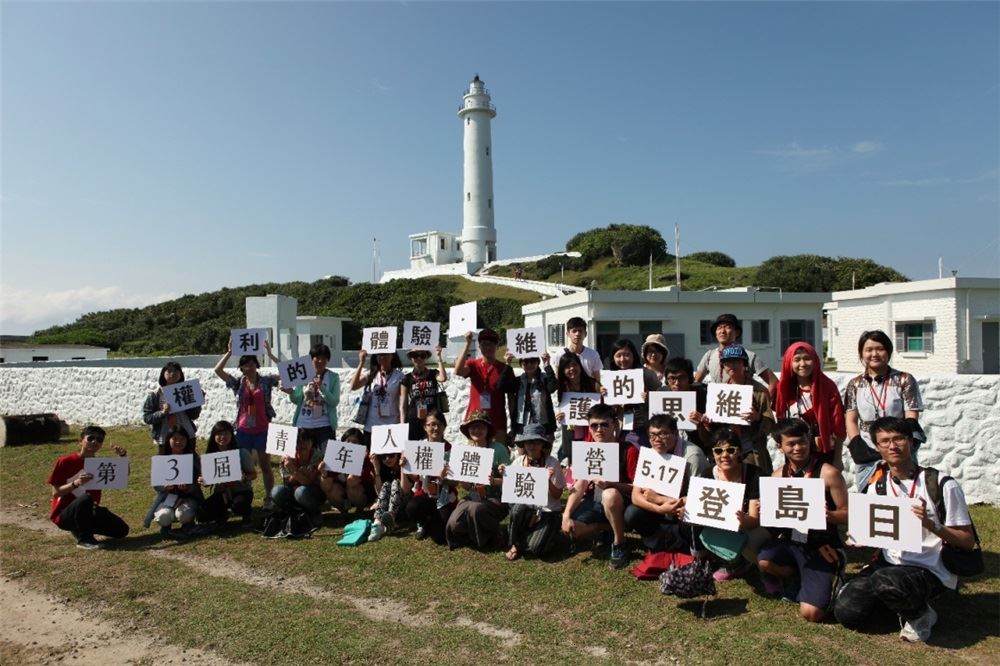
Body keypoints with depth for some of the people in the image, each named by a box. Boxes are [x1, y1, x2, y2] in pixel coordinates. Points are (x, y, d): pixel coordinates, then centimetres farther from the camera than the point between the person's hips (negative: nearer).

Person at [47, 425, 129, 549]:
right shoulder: (65, 461, -11)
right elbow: (56, 493, -13)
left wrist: (123, 456, -21)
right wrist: (76, 483, -31)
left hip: (88, 512, 5)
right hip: (63, 514, -5)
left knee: (121, 531, -9)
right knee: (86, 498, -37)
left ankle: (79, 529, 13)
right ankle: (84, 539, -19)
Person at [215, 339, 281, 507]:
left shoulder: (266, 381, 1)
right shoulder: (238, 383, 4)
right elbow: (218, 370, -4)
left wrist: (270, 354, -11)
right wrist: (229, 352, -8)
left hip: (263, 430, -2)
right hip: (243, 430, 2)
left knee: (265, 464, 4)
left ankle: (269, 498, 12)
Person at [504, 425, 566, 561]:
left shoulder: (552, 463, -11)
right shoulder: (518, 462, -2)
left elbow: (557, 496, -7)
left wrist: (549, 480, -25)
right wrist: (504, 475, -13)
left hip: (548, 511, -3)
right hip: (526, 509, 3)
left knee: (535, 549, -25)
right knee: (518, 508, -34)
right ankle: (514, 544, -8)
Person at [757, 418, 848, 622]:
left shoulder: (828, 473, -10)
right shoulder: (778, 475, 3)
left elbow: (847, 515, -6)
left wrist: (828, 514, -26)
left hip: (822, 548, -3)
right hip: (790, 543, 4)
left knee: (811, 613, -15)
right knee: (764, 561, -30)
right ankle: (796, 578, 7)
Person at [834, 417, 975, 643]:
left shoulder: (943, 486, -11)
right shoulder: (877, 486, 3)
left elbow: (968, 542, -9)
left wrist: (931, 525, -26)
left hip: (930, 571, -5)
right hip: (889, 563, 5)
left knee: (885, 581, -36)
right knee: (846, 612, -12)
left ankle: (920, 613, -2)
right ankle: (899, 600, 16)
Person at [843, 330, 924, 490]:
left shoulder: (904, 380, 3)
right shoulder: (855, 385, 9)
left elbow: (911, 419, -1)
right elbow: (850, 420, 6)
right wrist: (858, 448, -8)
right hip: (866, 456, 2)